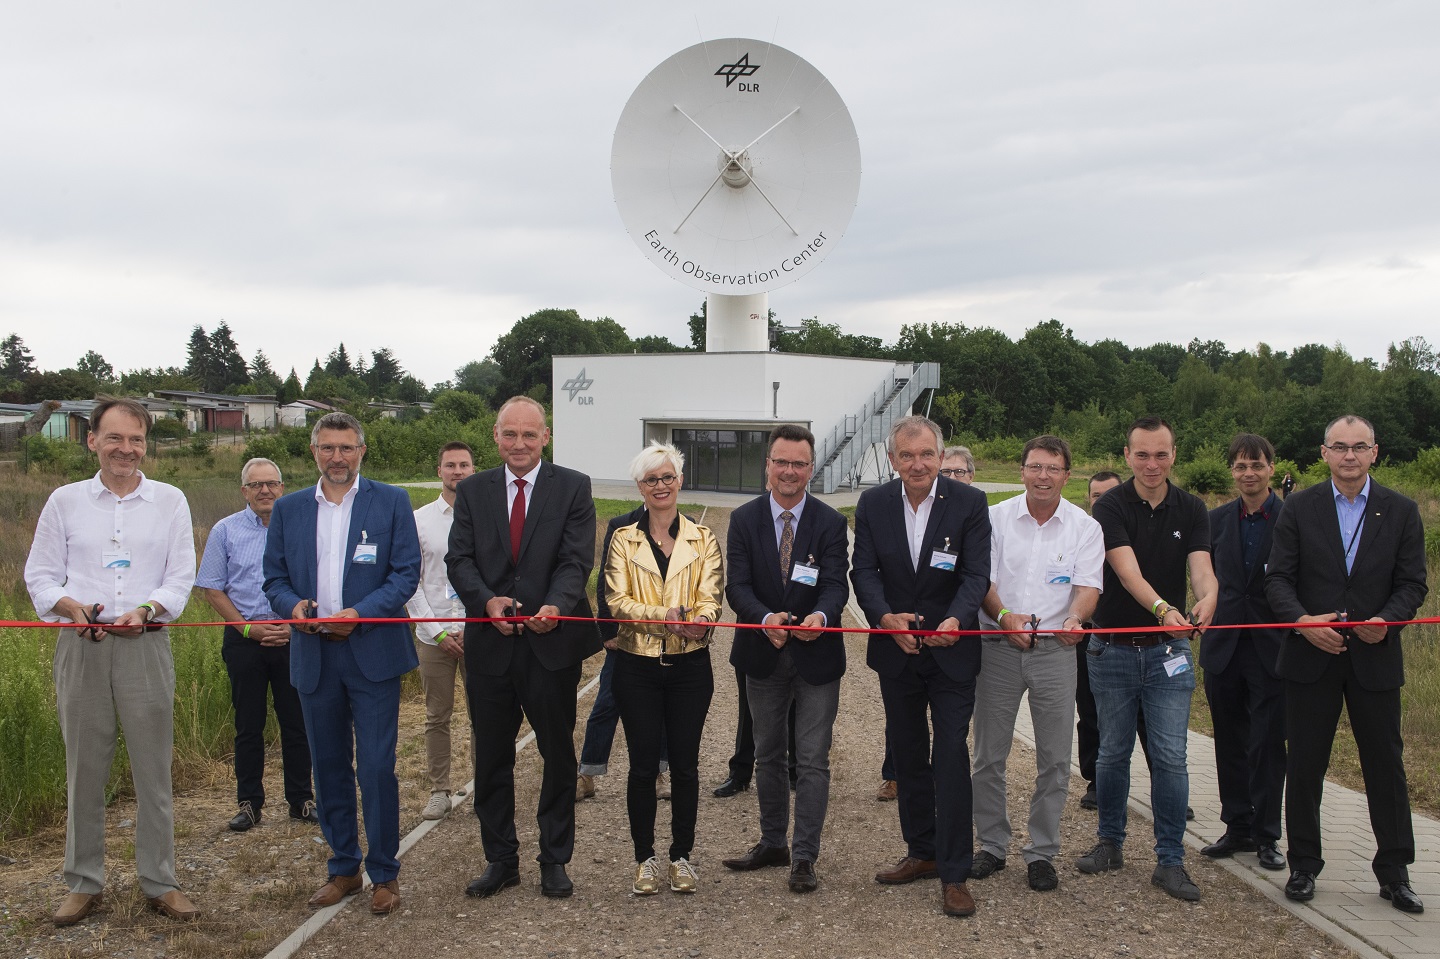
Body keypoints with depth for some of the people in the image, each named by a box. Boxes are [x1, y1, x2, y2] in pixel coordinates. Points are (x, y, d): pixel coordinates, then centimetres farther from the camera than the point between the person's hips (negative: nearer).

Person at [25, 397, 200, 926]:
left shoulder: (169, 501, 7)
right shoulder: (65, 501, 9)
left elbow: (181, 577, 3)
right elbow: (41, 574, 7)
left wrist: (144, 611, -16)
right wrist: (71, 606, -13)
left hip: (145, 645, -1)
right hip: (80, 646, 1)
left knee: (153, 768, 2)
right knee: (83, 769, 6)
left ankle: (159, 881, 12)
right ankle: (83, 882, 17)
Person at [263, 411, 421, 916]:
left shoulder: (391, 501, 1)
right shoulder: (288, 509, 10)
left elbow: (406, 572, -4)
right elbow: (274, 577, 11)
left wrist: (359, 614, -16)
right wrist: (293, 605, -11)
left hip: (372, 652, -3)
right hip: (313, 656, 3)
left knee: (376, 767, -3)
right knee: (329, 767, 11)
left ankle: (384, 872, 11)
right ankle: (343, 867, 24)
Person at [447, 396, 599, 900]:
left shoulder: (573, 487, -1)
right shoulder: (472, 491, 7)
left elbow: (577, 559, -10)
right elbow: (459, 559, 0)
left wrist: (556, 606, -28)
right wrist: (487, 600, -20)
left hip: (552, 642, -2)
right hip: (489, 645, 2)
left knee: (559, 755, 9)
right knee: (491, 759, 11)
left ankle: (554, 860, 24)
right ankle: (500, 860, 26)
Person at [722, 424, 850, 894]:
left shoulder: (830, 522, -6)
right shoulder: (744, 520, -3)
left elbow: (835, 584, -16)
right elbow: (737, 585, -12)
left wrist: (821, 616, -39)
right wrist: (766, 618, -33)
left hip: (816, 657, -2)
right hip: (763, 656, 2)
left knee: (813, 760, 1)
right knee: (768, 755, 17)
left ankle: (804, 856, 9)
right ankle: (773, 843, 32)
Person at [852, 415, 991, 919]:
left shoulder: (969, 502, -9)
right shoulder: (873, 504, -1)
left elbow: (976, 574, -14)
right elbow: (864, 570, -6)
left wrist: (957, 620, -33)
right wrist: (885, 617, -25)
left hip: (951, 650, -3)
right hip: (896, 650, 4)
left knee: (951, 756, -7)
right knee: (908, 755, 15)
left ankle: (954, 874, 0)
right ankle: (922, 852, 31)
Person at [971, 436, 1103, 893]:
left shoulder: (1085, 527, 3)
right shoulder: (996, 518, 2)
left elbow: (1087, 587, -6)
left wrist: (1074, 619, -28)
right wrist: (1003, 615, -21)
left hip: (1055, 650, 0)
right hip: (999, 648, 0)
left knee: (1055, 759, 3)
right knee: (989, 755, 6)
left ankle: (1042, 852, 17)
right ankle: (992, 846, 20)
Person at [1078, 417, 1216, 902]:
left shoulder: (1191, 510, 1)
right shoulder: (1110, 507, -8)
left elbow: (1201, 568, -12)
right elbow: (1128, 572, -22)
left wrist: (1206, 598, -37)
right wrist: (1163, 608, -41)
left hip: (1168, 650, 1)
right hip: (1113, 648, -1)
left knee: (1170, 758, -2)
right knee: (1113, 752, 9)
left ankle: (1170, 860, 7)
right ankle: (1110, 842, 26)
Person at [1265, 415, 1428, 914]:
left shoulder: (1401, 511, 4)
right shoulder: (1299, 508, 1)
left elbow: (1412, 583, 1)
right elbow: (1278, 578, -2)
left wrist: (1386, 619, -19)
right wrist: (1302, 620, -19)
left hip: (1375, 658, 1)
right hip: (1311, 655, 0)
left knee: (1386, 764, 6)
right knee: (1304, 765, 6)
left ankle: (1394, 871, 18)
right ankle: (1303, 865, 19)